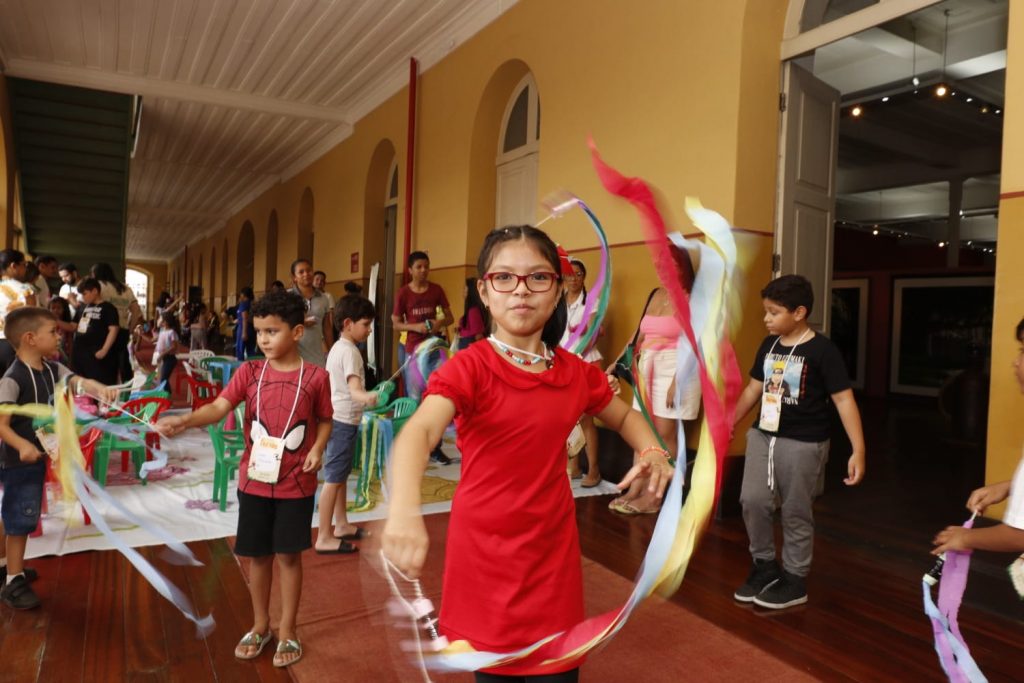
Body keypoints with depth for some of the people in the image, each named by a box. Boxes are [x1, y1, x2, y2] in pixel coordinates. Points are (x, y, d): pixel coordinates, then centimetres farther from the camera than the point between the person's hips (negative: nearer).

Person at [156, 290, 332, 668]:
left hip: (296, 483, -2)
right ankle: (259, 625, 35)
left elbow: (324, 420, 3)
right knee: (258, 554, 14)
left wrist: (318, 448, -14)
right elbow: (218, 407, -14)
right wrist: (183, 420, -31)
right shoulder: (248, 372, -3)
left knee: (289, 555, 9)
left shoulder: (316, 376, -8)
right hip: (254, 480, 2)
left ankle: (287, 632, 25)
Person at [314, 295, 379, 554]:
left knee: (340, 475, 18)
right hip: (344, 421, -10)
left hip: (339, 419, 10)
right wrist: (366, 397, -53)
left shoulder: (337, 347, 13)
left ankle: (341, 525, 30)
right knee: (333, 479, -6)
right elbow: (354, 388, -33)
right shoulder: (349, 351, -18)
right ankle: (324, 538, -1)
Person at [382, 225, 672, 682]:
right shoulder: (470, 367, -16)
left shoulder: (575, 371, -1)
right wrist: (404, 509, -53)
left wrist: (651, 451, -5)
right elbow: (418, 431, -33)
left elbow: (624, 416, 17)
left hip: (552, 546, 4)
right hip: (485, 549, -3)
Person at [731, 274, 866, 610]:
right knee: (752, 501, 3)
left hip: (804, 443, -5)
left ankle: (794, 579, 22)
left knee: (795, 512, 5)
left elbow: (844, 399, -13)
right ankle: (765, 565, 24)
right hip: (762, 435, 6)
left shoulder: (822, 350, -13)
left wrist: (858, 451, -17)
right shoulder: (769, 345, 5)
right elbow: (754, 389, 16)